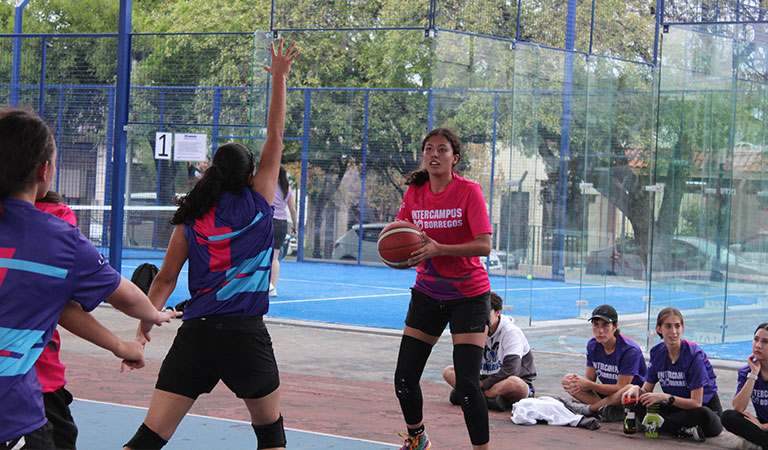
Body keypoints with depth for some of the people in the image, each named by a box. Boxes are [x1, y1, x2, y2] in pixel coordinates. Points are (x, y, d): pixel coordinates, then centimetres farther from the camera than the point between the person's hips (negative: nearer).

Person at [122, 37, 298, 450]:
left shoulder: (191, 220, 9)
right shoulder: (258, 204, 3)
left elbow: (165, 278, 5)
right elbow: (275, 137, 9)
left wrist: (143, 327, 8)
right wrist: (279, 78, 14)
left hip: (196, 333, 2)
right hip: (246, 334, -2)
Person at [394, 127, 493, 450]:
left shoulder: (469, 191, -13)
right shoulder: (414, 193, 1)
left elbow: (484, 245, -22)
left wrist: (438, 248, -32)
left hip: (468, 295, -5)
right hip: (427, 293, 5)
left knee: (466, 383, -15)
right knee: (405, 377, 3)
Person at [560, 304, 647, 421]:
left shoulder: (629, 350, -22)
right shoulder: (592, 345, -2)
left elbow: (621, 387, -24)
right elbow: (590, 378, -1)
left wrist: (588, 385, -26)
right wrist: (579, 384, -26)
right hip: (606, 391, 6)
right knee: (567, 380, -9)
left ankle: (587, 409, -20)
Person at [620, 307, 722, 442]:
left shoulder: (694, 354, -18)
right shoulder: (657, 353, 0)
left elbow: (696, 402, -21)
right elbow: (647, 390, 4)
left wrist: (666, 397, -32)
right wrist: (636, 389, -20)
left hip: (706, 406, -6)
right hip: (677, 406, 6)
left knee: (702, 415, -42)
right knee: (638, 406, -18)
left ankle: (657, 424, -25)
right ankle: (684, 431, -26)